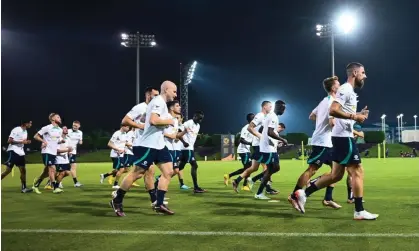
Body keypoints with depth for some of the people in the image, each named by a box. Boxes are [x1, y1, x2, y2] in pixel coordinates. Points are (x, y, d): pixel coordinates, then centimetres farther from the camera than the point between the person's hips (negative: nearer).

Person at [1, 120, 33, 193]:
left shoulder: (25, 131, 14)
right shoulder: (16, 130, -12)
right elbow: (9, 141, -17)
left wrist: (26, 142, 4)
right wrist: (21, 141, -20)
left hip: (20, 152, 8)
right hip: (13, 151, -8)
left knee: (23, 170, 4)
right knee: (8, 170, -9)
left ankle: (23, 188, 9)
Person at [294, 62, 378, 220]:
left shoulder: (350, 92, 21)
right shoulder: (346, 89, -12)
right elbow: (333, 111, -24)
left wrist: (358, 115, 13)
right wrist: (354, 116, -20)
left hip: (342, 136, 10)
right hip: (343, 136, -10)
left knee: (336, 175, 11)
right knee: (357, 171, -4)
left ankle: (303, 193, 12)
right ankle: (359, 211, 4)